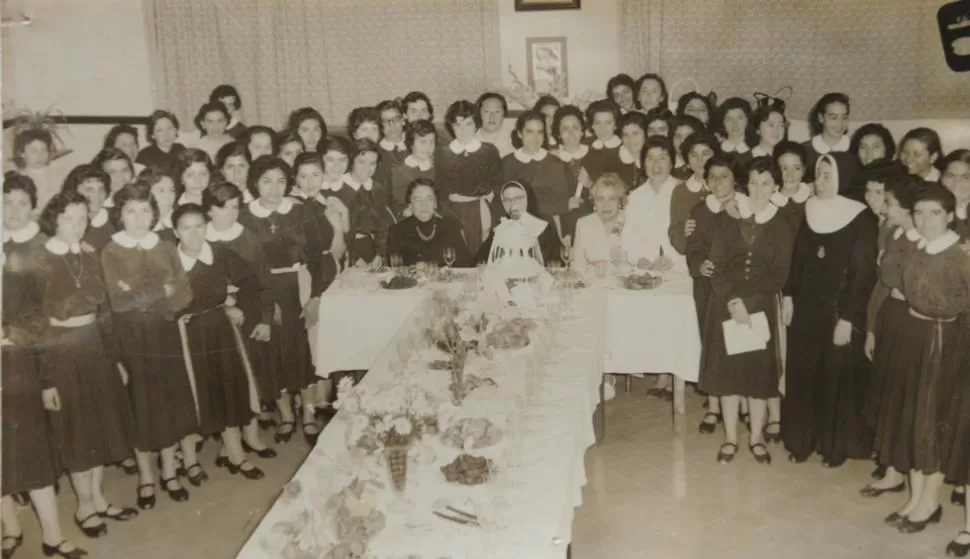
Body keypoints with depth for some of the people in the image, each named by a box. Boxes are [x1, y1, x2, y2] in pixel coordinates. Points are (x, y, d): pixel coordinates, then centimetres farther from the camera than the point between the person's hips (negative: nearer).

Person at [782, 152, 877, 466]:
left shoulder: (861, 219, -12)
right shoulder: (809, 211, 3)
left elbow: (864, 272, -13)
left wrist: (847, 317, -15)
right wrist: (788, 296, 4)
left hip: (840, 310, -5)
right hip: (806, 306, 5)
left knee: (837, 377, 5)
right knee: (802, 373, 10)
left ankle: (835, 445, 19)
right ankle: (802, 440, 22)